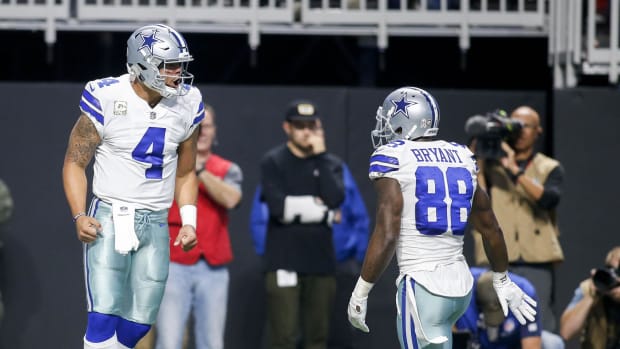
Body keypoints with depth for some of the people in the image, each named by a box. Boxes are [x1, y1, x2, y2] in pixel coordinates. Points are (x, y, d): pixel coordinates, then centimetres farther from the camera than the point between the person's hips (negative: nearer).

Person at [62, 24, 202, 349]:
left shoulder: (187, 105, 2)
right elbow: (75, 162, -4)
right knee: (103, 316, -16)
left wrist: (189, 220, 3)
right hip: (110, 216, -5)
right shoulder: (107, 99, -12)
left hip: (155, 223, 5)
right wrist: (79, 217, -16)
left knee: (140, 322, 5)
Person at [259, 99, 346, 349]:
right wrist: (320, 207, -5)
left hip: (320, 261, 4)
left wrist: (320, 157, -5)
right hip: (284, 263, -4)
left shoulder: (330, 164, 12)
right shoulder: (273, 162, 2)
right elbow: (279, 208, -13)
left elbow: (335, 199, -8)